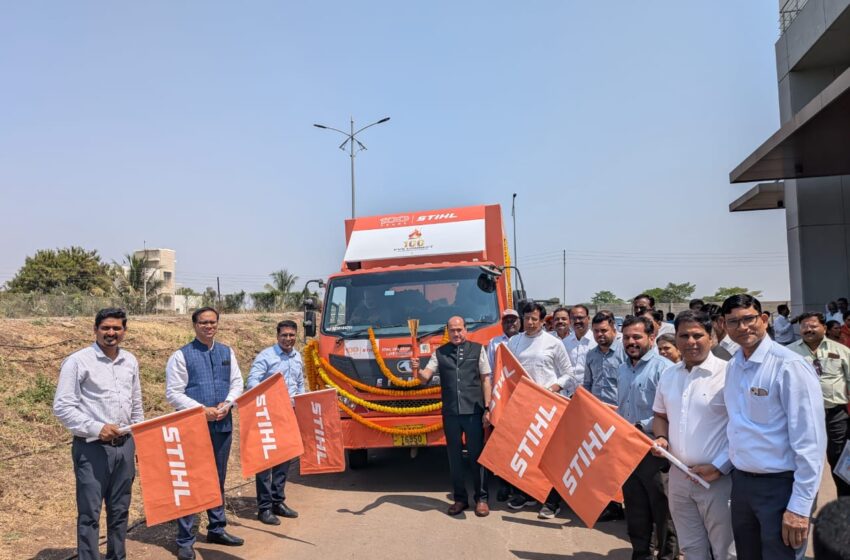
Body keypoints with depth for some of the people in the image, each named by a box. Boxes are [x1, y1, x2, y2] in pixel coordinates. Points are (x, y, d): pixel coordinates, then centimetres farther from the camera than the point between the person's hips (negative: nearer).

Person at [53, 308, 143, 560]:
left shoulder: (130, 361, 8)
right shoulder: (78, 361, -9)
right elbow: (62, 407, -12)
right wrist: (96, 428, -21)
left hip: (124, 445, 6)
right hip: (92, 447, -5)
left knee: (120, 510, 15)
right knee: (89, 512, 0)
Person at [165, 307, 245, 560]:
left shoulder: (227, 352, 10)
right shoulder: (181, 356, -5)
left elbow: (237, 383, 11)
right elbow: (173, 394, -10)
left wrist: (227, 404, -8)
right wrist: (202, 410, -17)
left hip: (223, 425, 5)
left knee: (218, 480, 17)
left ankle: (217, 529, 32)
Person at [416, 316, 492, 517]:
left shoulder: (477, 349, 4)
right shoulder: (440, 353, 9)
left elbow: (486, 380, 3)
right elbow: (426, 377, 1)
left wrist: (487, 409, -3)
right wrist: (417, 371, -23)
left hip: (473, 411, -2)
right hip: (450, 412, 2)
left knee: (477, 455, 3)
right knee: (454, 456, 9)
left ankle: (481, 498, 15)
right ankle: (460, 498, 21)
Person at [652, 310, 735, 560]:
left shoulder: (728, 373, -12)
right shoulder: (668, 374, 7)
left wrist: (720, 466, -16)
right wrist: (661, 438, -1)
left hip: (717, 478, -5)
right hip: (678, 476, 5)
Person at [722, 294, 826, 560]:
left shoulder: (789, 366, -16)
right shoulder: (733, 366, 5)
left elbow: (810, 442, -17)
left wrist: (800, 506, -18)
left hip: (780, 485, -7)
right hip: (741, 482, 7)